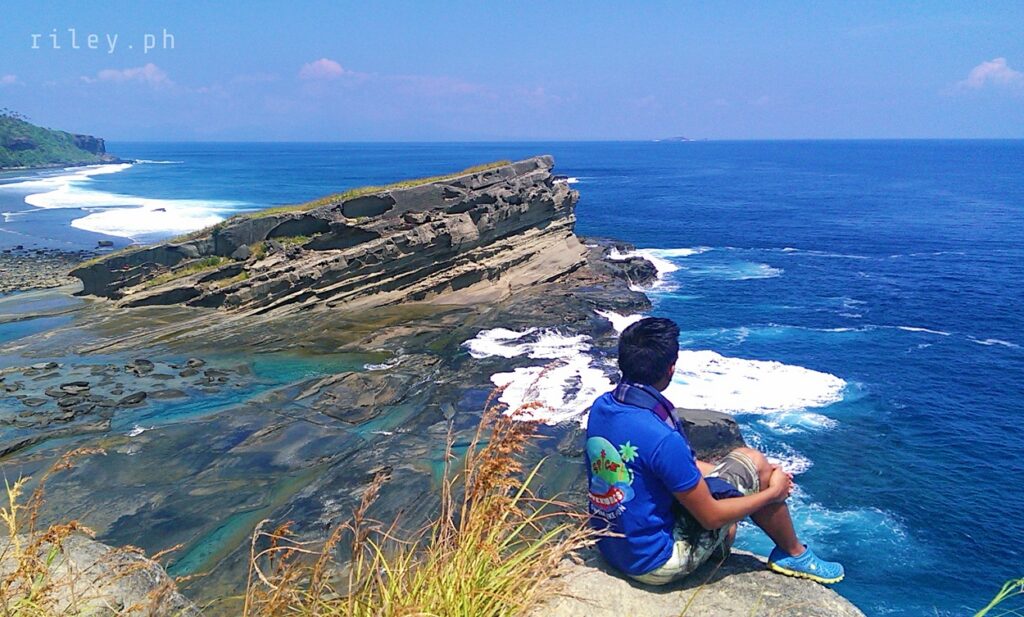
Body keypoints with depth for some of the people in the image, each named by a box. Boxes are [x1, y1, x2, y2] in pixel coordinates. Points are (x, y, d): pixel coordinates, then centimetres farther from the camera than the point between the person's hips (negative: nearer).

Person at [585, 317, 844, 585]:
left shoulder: (602, 407, -4)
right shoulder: (662, 439, -30)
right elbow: (710, 517, -17)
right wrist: (773, 492, 0)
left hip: (611, 547, 8)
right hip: (657, 562, -8)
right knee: (751, 461, -1)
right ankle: (794, 554, 20)